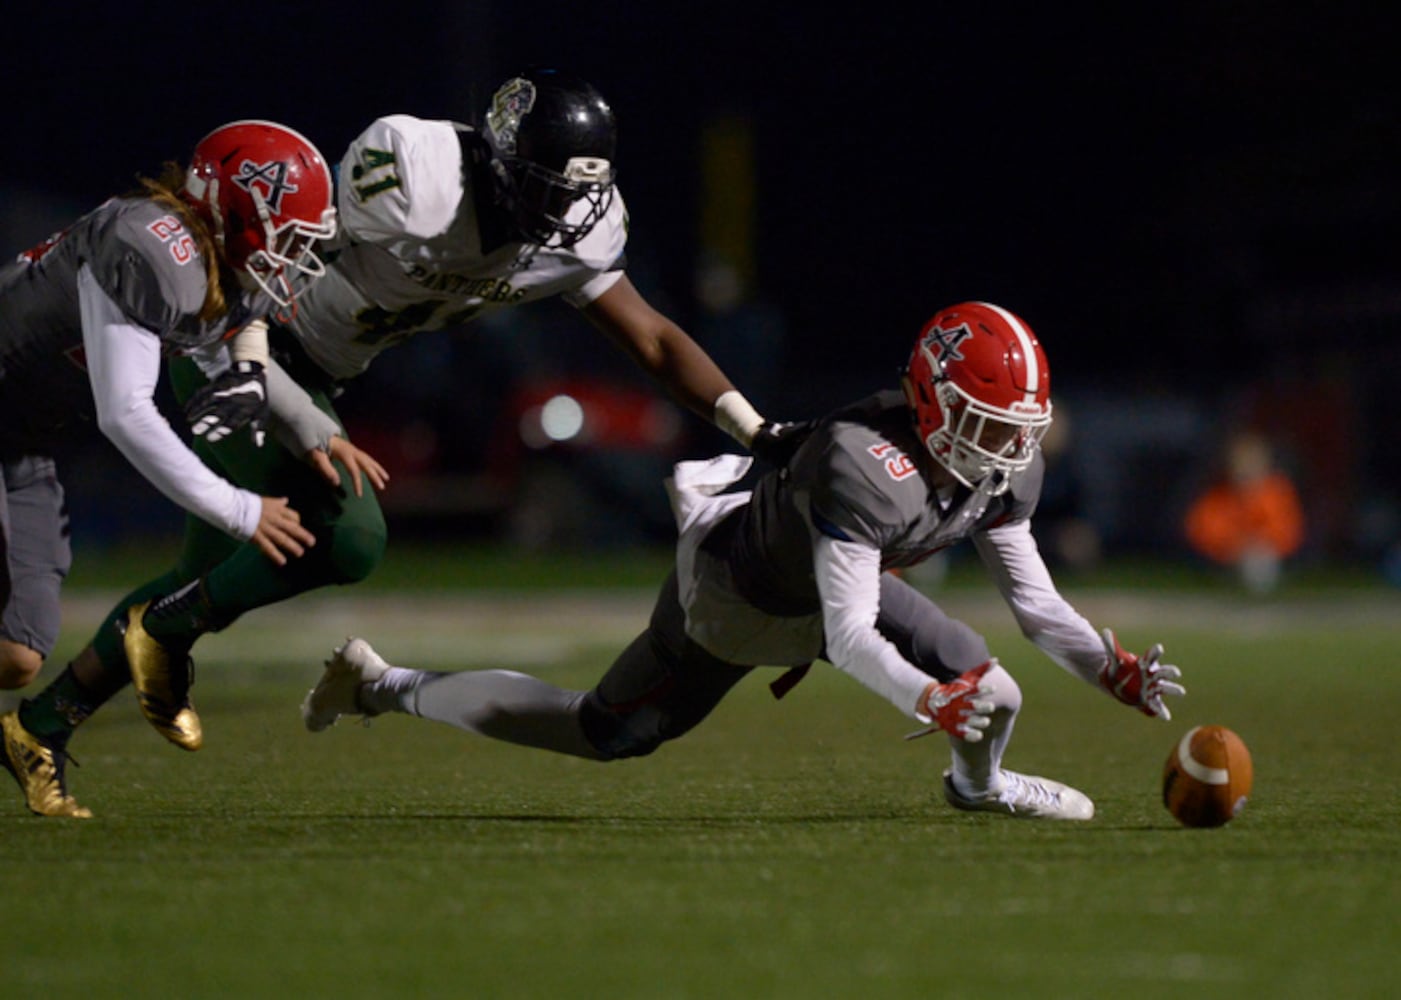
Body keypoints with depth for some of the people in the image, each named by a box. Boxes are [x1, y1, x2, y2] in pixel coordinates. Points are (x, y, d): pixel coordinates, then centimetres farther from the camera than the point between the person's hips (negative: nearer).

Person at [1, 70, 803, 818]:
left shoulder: (575, 234, -6)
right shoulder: (416, 170, -29)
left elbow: (654, 339, 1)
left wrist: (759, 432, -5)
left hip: (312, 377, 8)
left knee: (214, 581, 11)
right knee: (348, 539, -22)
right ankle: (165, 633, -2)